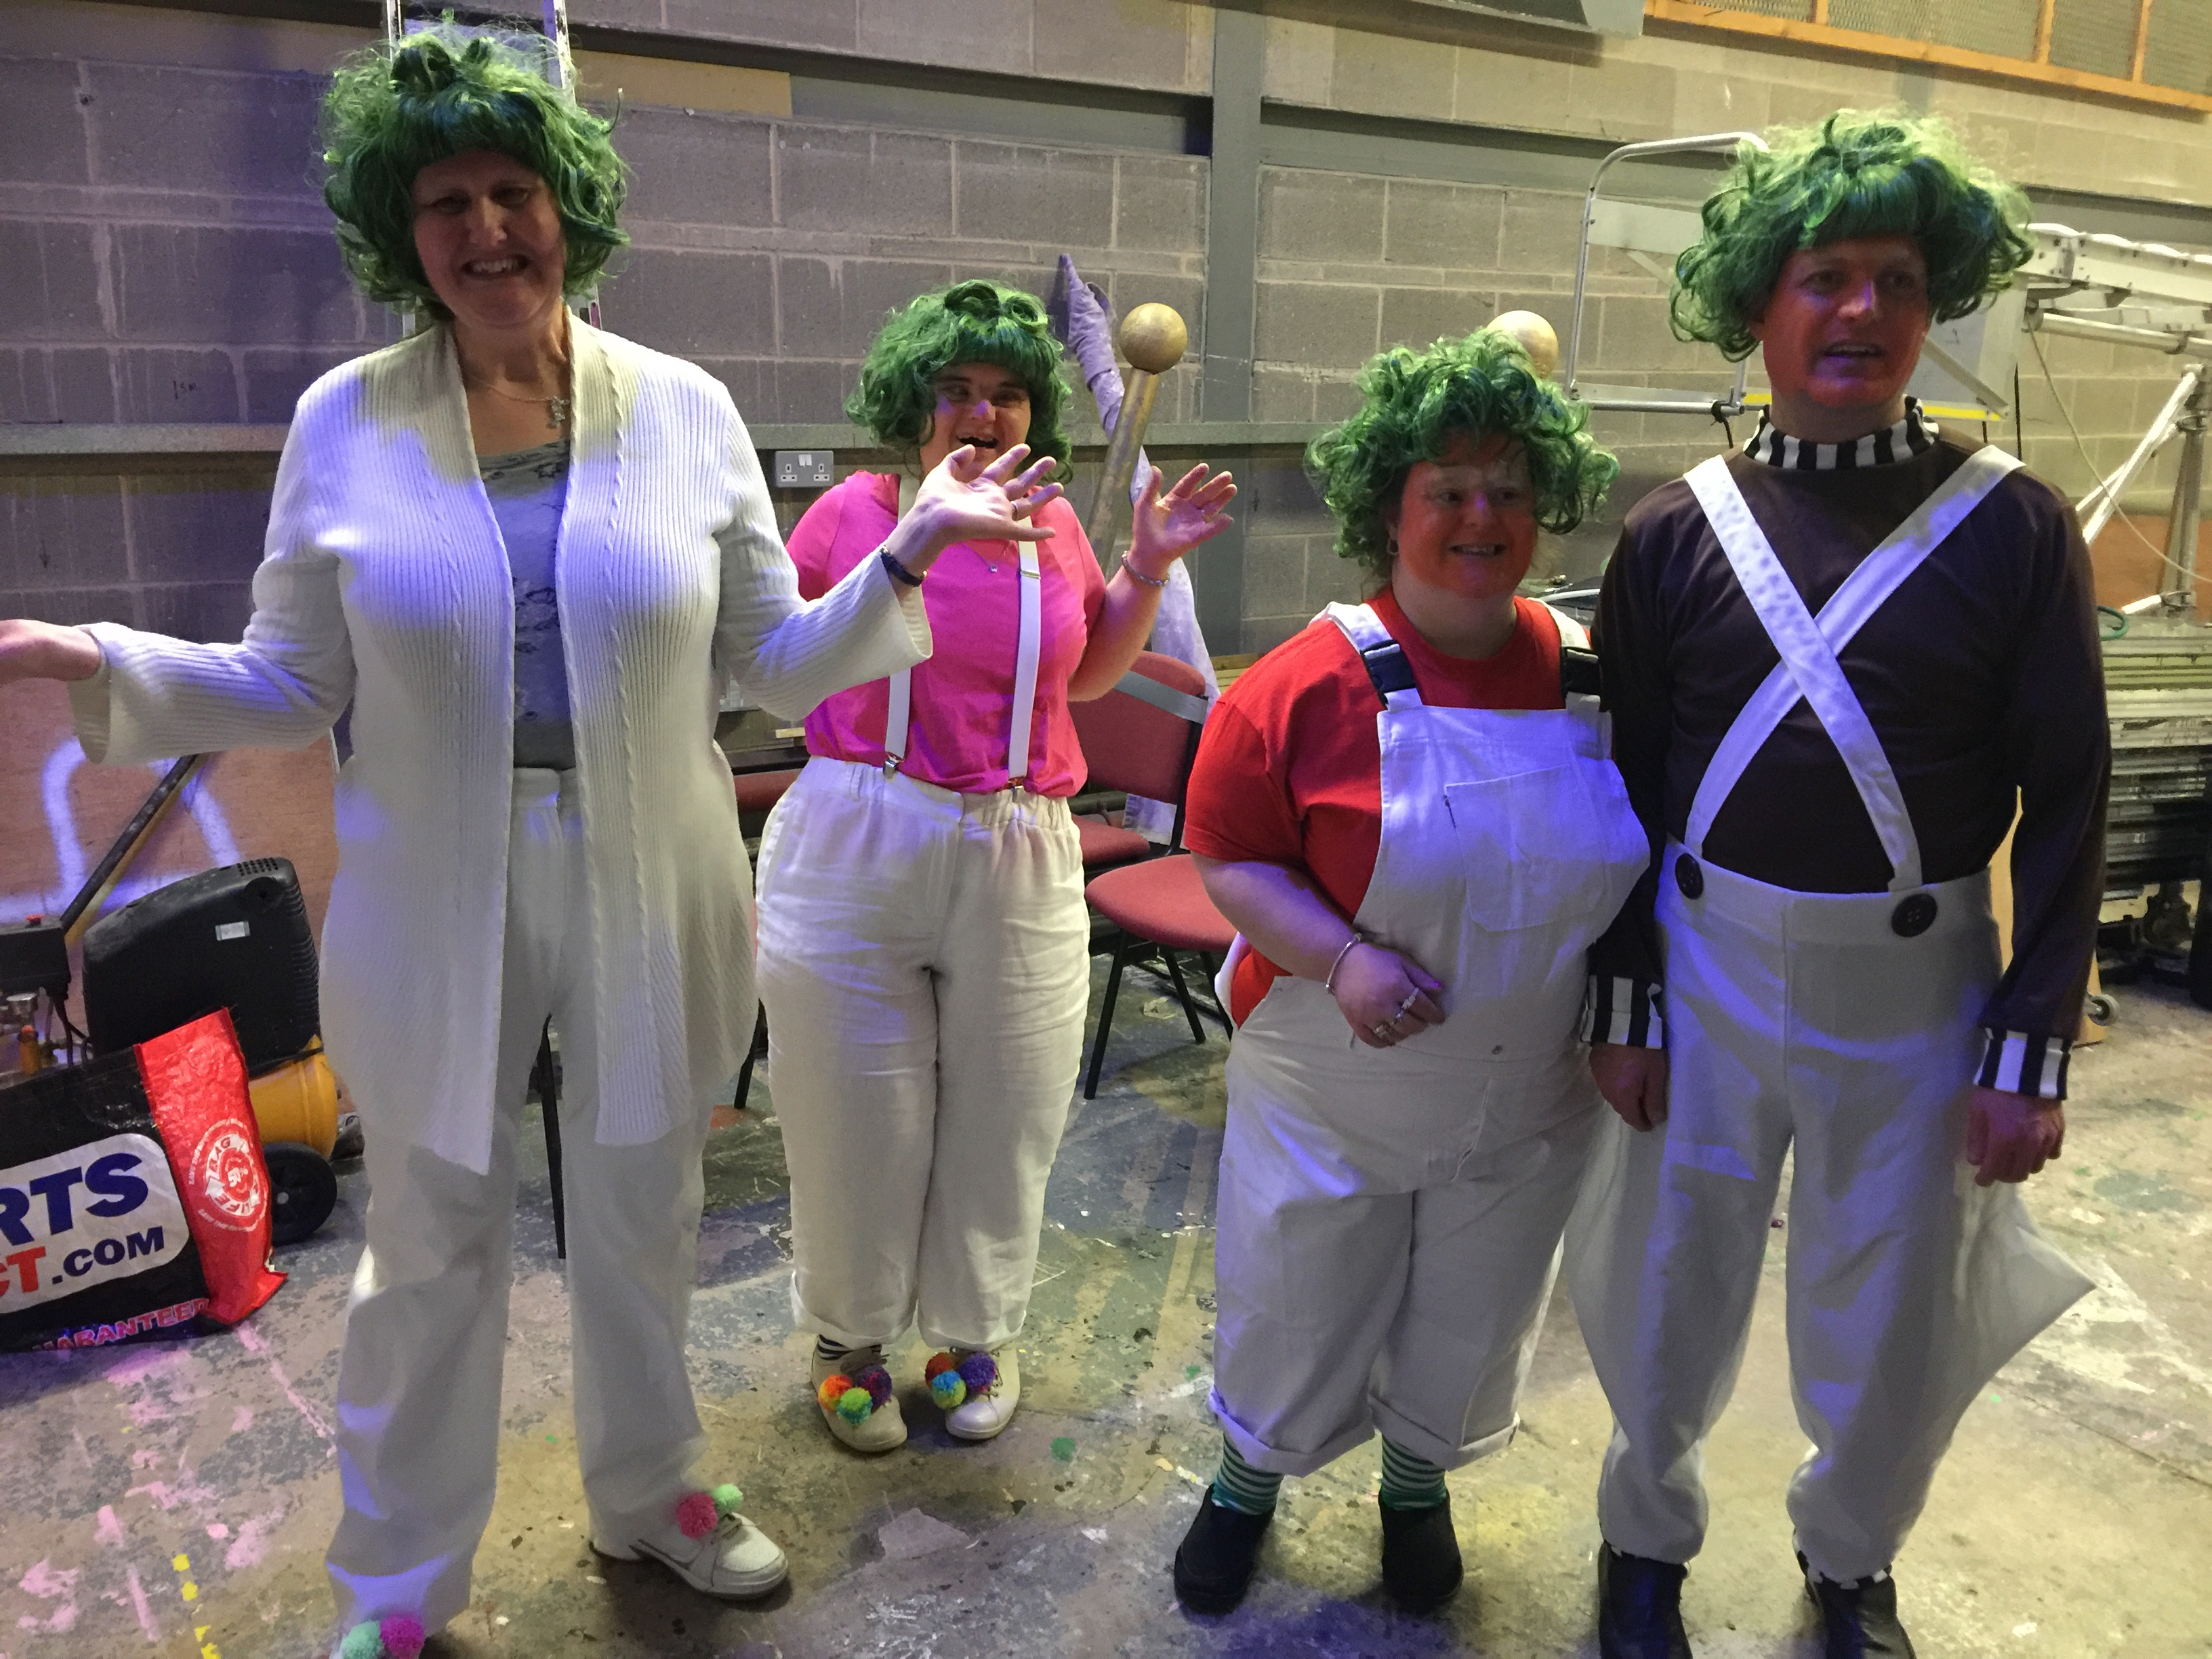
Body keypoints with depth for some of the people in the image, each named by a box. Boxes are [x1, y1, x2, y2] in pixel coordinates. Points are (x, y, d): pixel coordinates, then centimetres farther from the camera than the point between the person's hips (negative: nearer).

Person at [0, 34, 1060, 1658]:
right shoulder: (346, 420, -3)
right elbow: (290, 687, 0)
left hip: (651, 896, 1)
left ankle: (647, 1491, 44)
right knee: (434, 1245, 12)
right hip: (436, 902, -1)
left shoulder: (687, 408, -2)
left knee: (643, 1215, 18)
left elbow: (774, 662, 1)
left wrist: (908, 553, -12)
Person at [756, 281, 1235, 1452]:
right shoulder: (853, 511, -3)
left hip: (1017, 861, 3)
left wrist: (1147, 568, 7)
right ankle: (850, 1337, 32)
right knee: (855, 1117, 8)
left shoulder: (1051, 524, 5)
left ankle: (976, 1333, 36)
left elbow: (1088, 673, 18)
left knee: (999, 1116, 13)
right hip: (857, 853, -2)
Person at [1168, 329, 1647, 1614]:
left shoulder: (1596, 678, -7)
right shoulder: (1311, 684, -18)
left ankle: (1420, 1482, 53)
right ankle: (1249, 1478, 47)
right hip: (1331, 1100, -3)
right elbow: (1231, 862, -13)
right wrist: (1343, 959, -27)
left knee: (1470, 1327, 23)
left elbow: (1634, 869, 6)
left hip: (1528, 1108, 3)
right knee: (1294, 1313, 16)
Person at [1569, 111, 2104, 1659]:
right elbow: (1627, 780, 1)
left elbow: (2067, 804, -4)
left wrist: (2032, 1048, -7)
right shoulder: (1681, 528, -3)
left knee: (1897, 1321, 14)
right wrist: (1623, 1002, -1)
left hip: (1918, 985, 0)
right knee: (1671, 1285, 14)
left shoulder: (2015, 525, -5)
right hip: (1709, 966, 1)